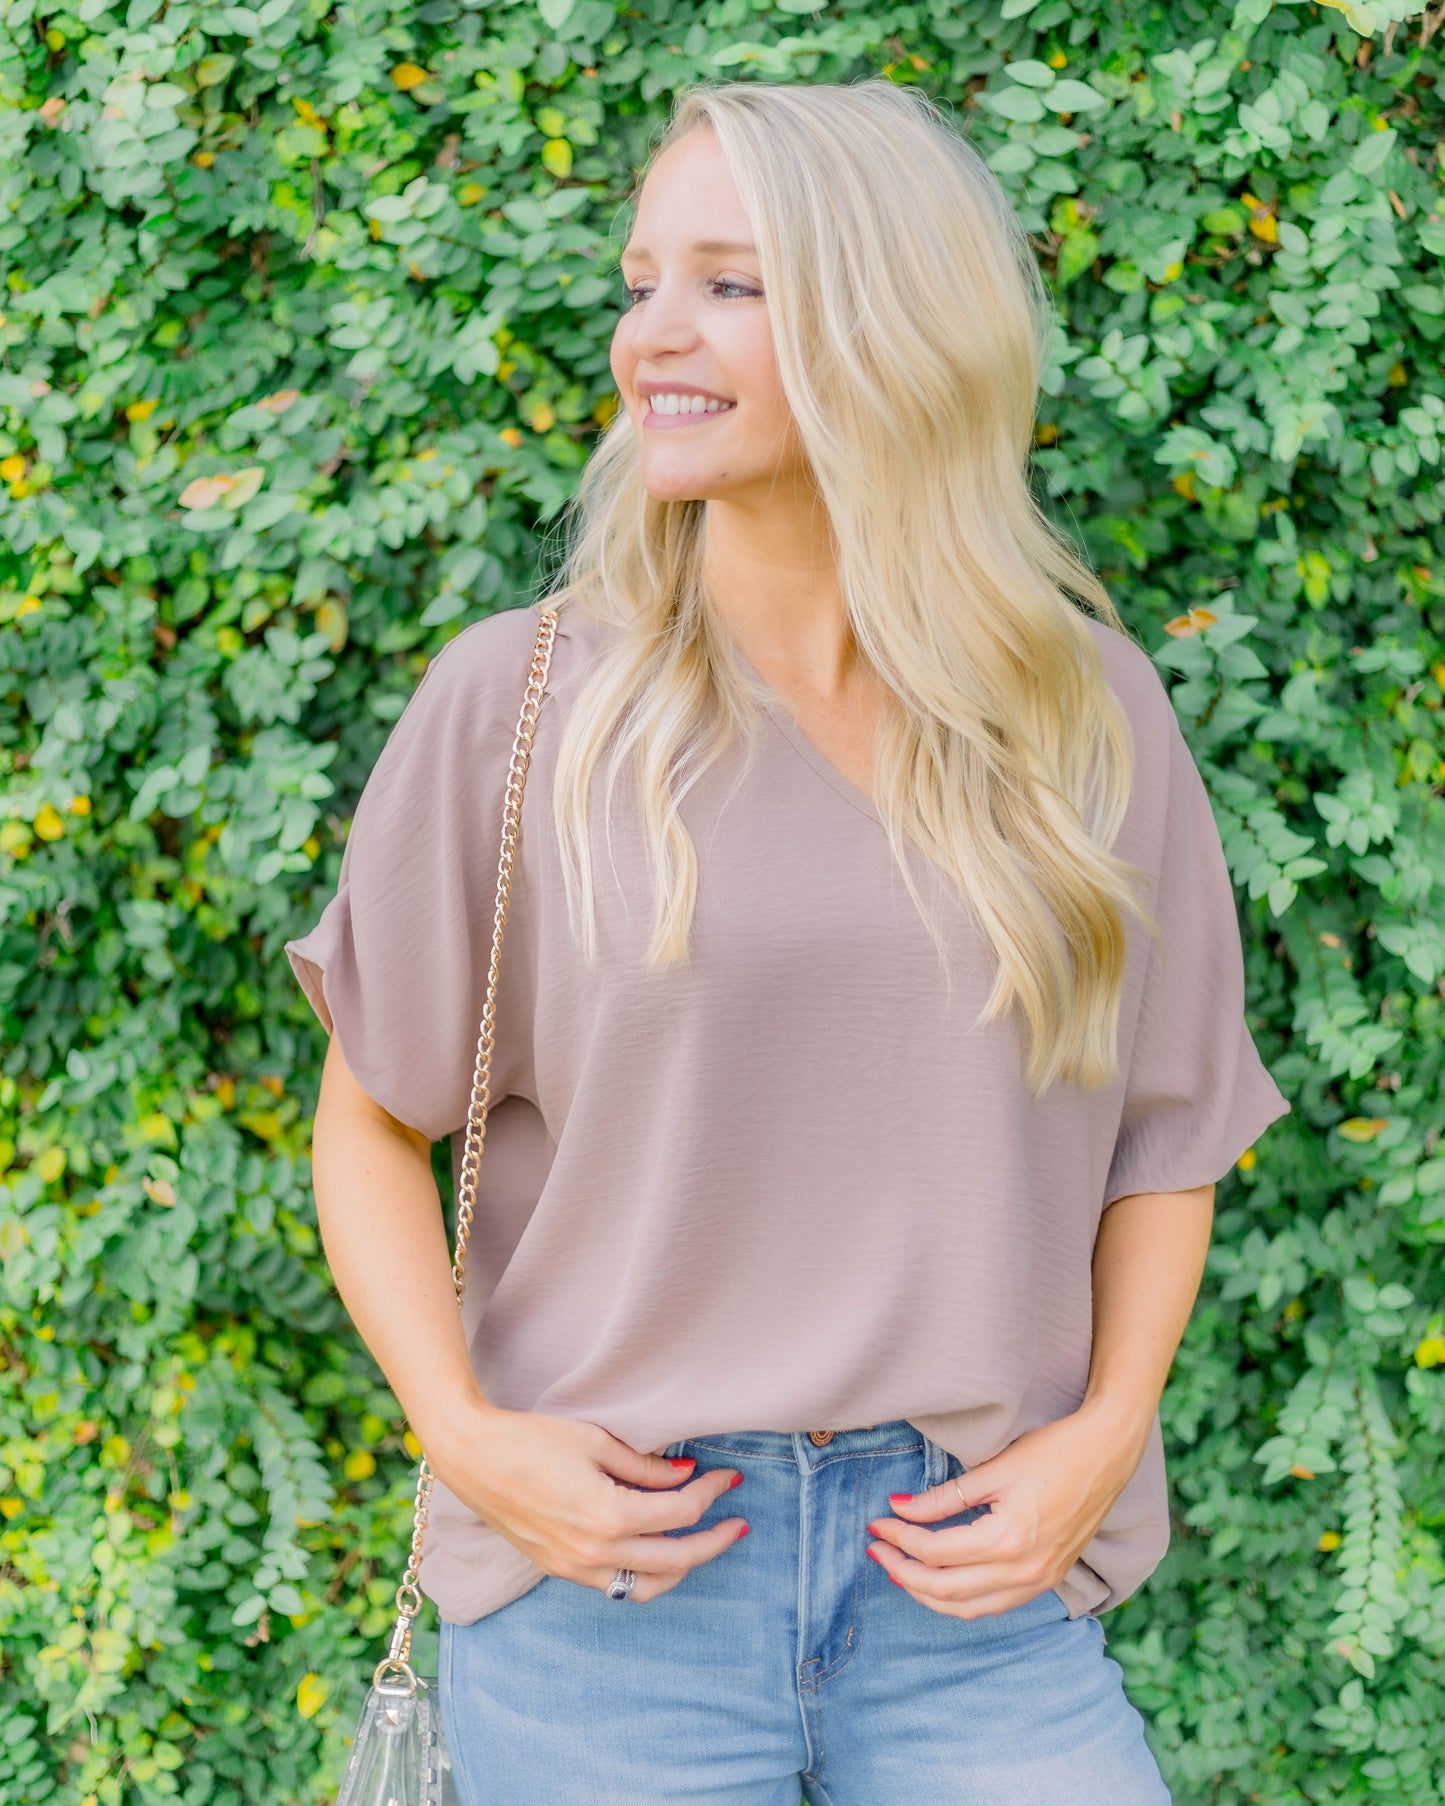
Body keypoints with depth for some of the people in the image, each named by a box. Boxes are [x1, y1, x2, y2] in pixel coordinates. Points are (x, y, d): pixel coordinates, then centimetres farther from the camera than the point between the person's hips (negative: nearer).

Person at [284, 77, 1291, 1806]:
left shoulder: (1088, 715, 2)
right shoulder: (519, 703, -4)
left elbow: (1161, 1128, 9)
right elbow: (370, 1115, 3)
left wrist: (1100, 1436, -3)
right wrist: (465, 1433, -9)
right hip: (608, 1567, -1)